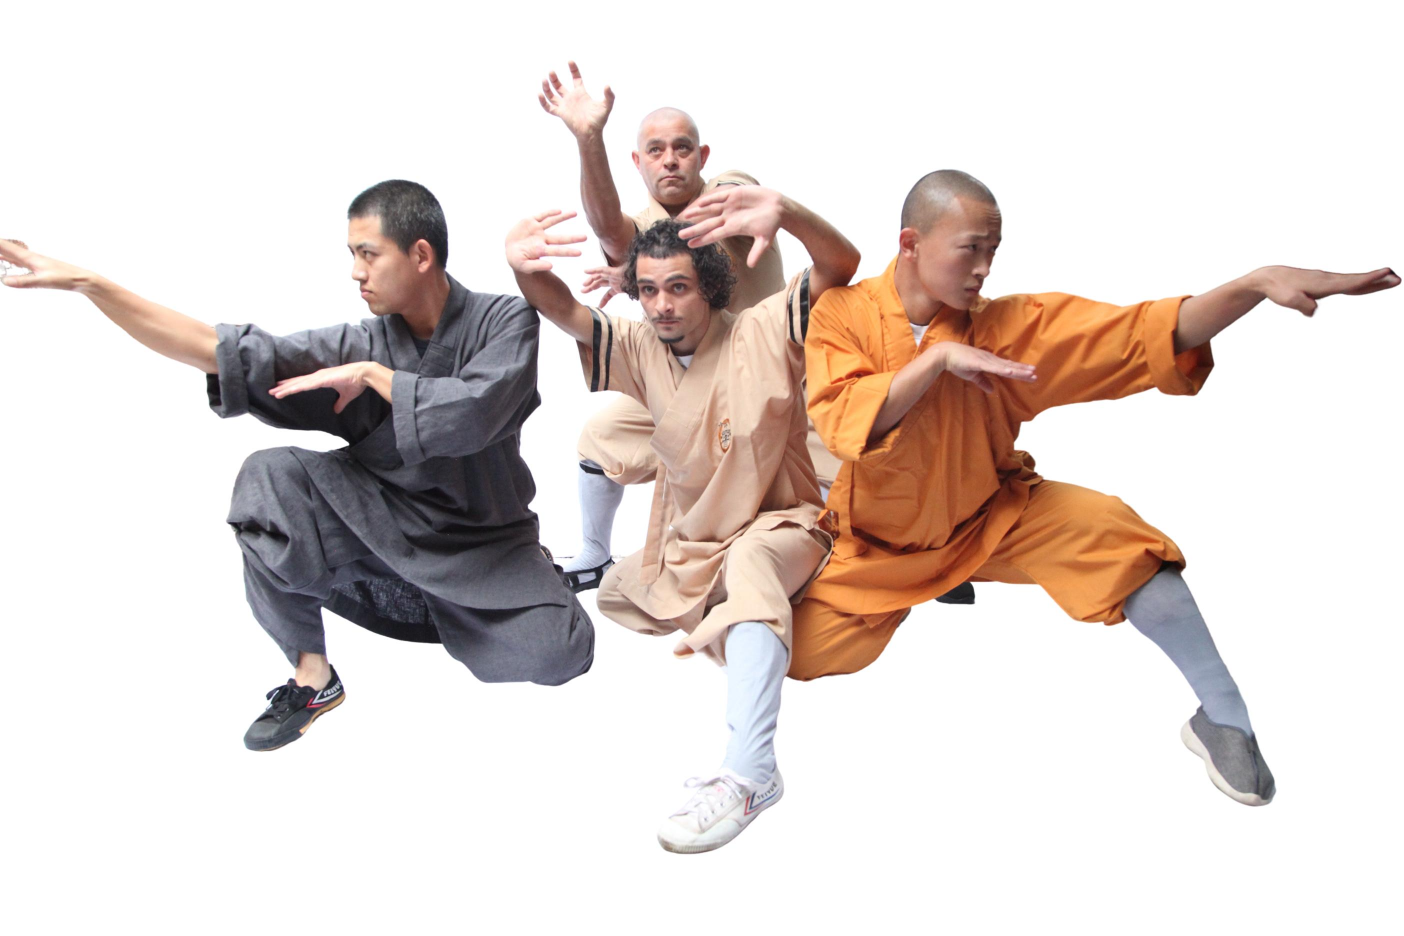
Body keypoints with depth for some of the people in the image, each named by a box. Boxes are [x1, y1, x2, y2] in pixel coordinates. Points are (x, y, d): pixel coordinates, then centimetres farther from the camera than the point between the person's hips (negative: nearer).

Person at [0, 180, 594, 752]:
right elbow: (224, 353, -13)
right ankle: (312, 678, -7)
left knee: (559, 656, -23)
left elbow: (468, 416, -30)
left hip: (481, 539, -1)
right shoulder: (361, 344, -7)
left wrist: (372, 375, -20)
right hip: (383, 529, 2)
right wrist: (85, 283, -17)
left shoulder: (506, 323, -12)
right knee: (271, 479, -24)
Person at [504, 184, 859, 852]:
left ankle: (748, 771, -51)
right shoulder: (641, 347, -1)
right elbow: (563, 312, -14)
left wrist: (783, 213, -47)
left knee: (751, 564, -40)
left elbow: (842, 263, -24)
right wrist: (524, 269, -39)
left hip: (779, 528, -7)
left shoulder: (764, 332, -12)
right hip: (685, 546, 7)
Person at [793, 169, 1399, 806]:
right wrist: (938, 358, -36)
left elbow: (1142, 335, -23)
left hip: (993, 519, 0)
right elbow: (842, 426, -30)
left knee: (1105, 531, -26)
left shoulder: (1005, 325, -16)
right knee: (804, 651, -10)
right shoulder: (843, 314, -16)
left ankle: (1223, 715, -13)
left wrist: (1258, 283, -35)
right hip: (883, 544, 1)